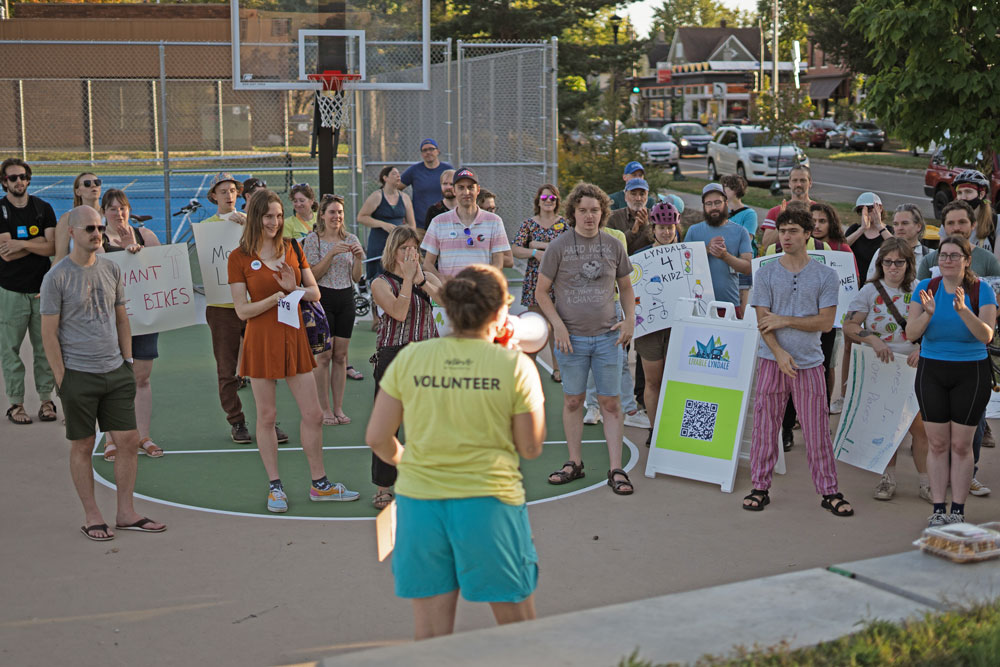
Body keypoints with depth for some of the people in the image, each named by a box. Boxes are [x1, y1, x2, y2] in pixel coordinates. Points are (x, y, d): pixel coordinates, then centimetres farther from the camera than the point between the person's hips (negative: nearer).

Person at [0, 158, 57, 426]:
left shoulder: (43, 208, 6)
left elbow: (52, 248, -4)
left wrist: (22, 244, -16)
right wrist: (39, 241, -9)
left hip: (42, 288, 2)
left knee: (45, 348, 6)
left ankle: (46, 399, 16)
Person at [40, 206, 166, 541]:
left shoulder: (111, 269, 9)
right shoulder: (56, 278, -7)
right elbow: (49, 333, -6)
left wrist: (128, 362, 12)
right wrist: (62, 379, -9)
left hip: (116, 372, 5)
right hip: (79, 374, -5)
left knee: (129, 440, 4)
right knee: (82, 446, 4)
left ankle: (126, 513, 15)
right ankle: (91, 516, 15)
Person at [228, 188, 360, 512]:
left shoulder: (292, 249, 7)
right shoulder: (239, 258, -4)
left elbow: (315, 293, 9)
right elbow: (242, 310, -7)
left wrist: (294, 288, -12)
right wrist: (275, 297, -20)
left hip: (294, 337, 4)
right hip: (262, 341, -4)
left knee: (313, 414, 5)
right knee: (266, 416, 4)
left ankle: (319, 484, 18)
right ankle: (275, 487, 17)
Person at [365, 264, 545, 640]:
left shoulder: (410, 359, 0)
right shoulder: (516, 366, -6)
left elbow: (377, 439, 1)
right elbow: (531, 448, 0)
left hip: (420, 500, 2)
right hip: (489, 500, -2)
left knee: (430, 636, 10)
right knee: (518, 634, 14)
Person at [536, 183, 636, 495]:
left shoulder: (613, 246, 5)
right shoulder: (558, 247, -2)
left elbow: (626, 287, 16)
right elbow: (541, 291, 2)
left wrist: (630, 319, 1)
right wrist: (558, 325, -9)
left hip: (607, 336, 1)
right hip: (571, 337, -1)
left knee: (611, 403, 2)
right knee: (572, 401, 8)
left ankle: (616, 470, 6)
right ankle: (574, 463, 21)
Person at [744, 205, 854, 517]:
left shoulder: (826, 276, 3)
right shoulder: (765, 274, 4)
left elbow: (826, 321, -3)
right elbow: (763, 321, -2)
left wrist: (785, 320, -10)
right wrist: (780, 353, -16)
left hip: (810, 363, -1)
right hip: (773, 360, 1)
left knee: (818, 432, 2)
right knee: (765, 428, 4)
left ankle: (829, 492, 12)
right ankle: (760, 488, 15)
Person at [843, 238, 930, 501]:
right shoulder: (870, 291, 3)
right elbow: (849, 325, -3)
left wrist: (922, 349, -13)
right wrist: (873, 340, -18)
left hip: (913, 368, 0)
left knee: (919, 425, -7)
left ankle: (926, 482, 3)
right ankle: (888, 478, 19)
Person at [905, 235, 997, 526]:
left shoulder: (982, 290, -7)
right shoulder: (926, 287, -2)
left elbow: (986, 335, -18)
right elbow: (911, 333, -8)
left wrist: (963, 311, -34)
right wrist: (927, 313, -27)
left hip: (971, 373, -2)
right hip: (932, 372, 2)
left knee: (961, 445, 2)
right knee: (938, 444, 4)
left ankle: (958, 511, 10)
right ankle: (938, 509, 11)